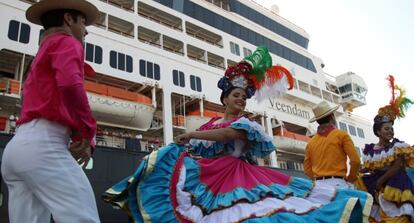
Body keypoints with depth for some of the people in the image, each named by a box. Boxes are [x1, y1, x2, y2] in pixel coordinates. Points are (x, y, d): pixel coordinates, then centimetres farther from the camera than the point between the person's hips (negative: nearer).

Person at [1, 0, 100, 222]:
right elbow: (70, 84, -19)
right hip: (42, 143, -10)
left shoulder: (42, 53, 33)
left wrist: (80, 139, 3)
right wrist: (87, 133, -8)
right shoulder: (66, 42, 5)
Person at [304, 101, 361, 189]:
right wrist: (350, 179, 9)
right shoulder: (341, 135, 1)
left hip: (318, 184, 4)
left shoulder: (311, 142, 11)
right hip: (338, 183, -4)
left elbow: (307, 169, 12)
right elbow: (355, 160, -4)